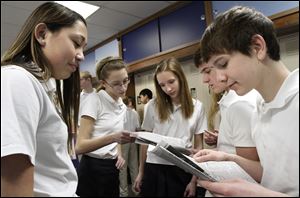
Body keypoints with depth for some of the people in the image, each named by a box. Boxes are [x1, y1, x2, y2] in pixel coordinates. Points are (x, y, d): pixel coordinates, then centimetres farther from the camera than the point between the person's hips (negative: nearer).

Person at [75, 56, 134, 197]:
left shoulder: (123, 107, 6)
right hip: (92, 169, -6)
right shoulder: (94, 99, -14)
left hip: (112, 169, 6)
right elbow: (80, 146, -20)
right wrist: (112, 138, -34)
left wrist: (119, 154, -2)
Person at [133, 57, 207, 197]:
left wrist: (194, 180, 0)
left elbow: (198, 145, 0)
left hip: (182, 170, 0)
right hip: (154, 168, 0)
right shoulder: (153, 105, -3)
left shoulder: (197, 107, -3)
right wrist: (141, 172, 7)